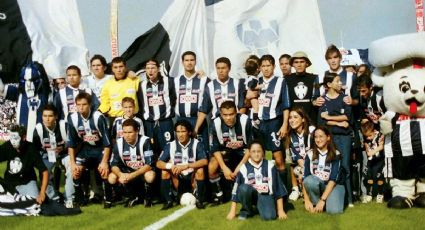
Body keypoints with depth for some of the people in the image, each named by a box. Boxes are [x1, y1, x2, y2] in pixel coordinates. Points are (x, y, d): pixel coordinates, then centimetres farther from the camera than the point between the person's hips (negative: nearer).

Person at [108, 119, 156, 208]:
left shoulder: (145, 141, -21)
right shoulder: (119, 143, -9)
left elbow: (149, 165, -24)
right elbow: (114, 164, -7)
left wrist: (132, 175, -33)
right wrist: (120, 174, -30)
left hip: (144, 171, -4)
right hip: (128, 172, 4)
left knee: (150, 176, -37)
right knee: (111, 178, -20)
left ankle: (148, 197, -3)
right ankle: (134, 197, 5)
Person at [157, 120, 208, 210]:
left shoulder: (197, 144, -10)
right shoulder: (170, 145, -4)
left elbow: (204, 161, -23)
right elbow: (159, 163, -9)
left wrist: (186, 166, -35)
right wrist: (170, 166, -31)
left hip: (192, 178, -2)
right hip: (178, 179, 2)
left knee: (200, 170, -30)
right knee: (165, 171, -23)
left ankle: (199, 200, -15)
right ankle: (168, 201, -11)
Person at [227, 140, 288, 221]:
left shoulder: (270, 166, -3)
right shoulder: (244, 168, -6)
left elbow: (278, 187, 1)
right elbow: (236, 188, -3)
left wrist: (280, 210, 0)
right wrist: (232, 211, -4)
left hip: (265, 195, 0)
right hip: (250, 195, 1)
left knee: (269, 216, -29)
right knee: (244, 188, -33)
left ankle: (259, 207, 7)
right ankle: (246, 210, -4)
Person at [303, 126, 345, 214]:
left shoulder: (335, 155, -9)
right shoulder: (310, 154, -3)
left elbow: (333, 179, -17)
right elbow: (305, 178, -7)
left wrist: (322, 200, -25)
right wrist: (307, 200, -17)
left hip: (331, 186, -2)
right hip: (315, 185, 2)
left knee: (334, 210, -30)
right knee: (309, 180, -33)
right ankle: (315, 204, -8)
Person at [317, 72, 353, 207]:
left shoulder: (344, 97, 8)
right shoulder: (322, 99, 5)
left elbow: (348, 116, -3)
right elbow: (321, 121, -4)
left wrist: (329, 117, -4)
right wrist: (339, 123, -8)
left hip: (344, 136, 1)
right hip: (329, 136, 0)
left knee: (345, 166, -2)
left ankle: (348, 198, 1)